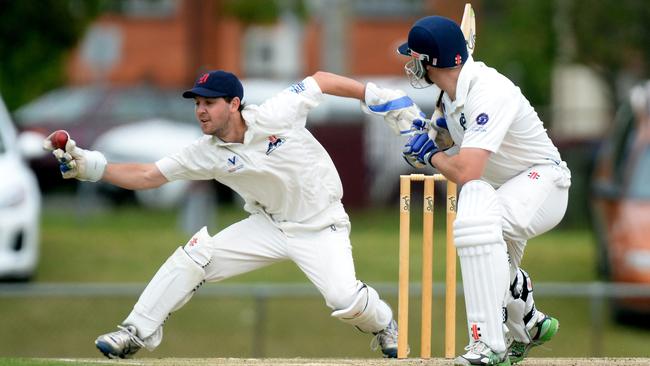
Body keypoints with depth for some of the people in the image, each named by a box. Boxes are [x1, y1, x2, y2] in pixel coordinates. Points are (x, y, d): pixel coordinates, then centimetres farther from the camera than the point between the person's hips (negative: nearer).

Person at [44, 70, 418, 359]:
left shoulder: (276, 115, -22)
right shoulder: (207, 154, -11)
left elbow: (320, 80, -10)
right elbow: (147, 176, -10)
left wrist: (381, 99, -11)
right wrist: (88, 166, -21)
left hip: (320, 227, -4)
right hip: (269, 226, 4)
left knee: (346, 299, -24)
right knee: (194, 255, -14)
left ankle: (384, 327, 12)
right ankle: (137, 333, -3)